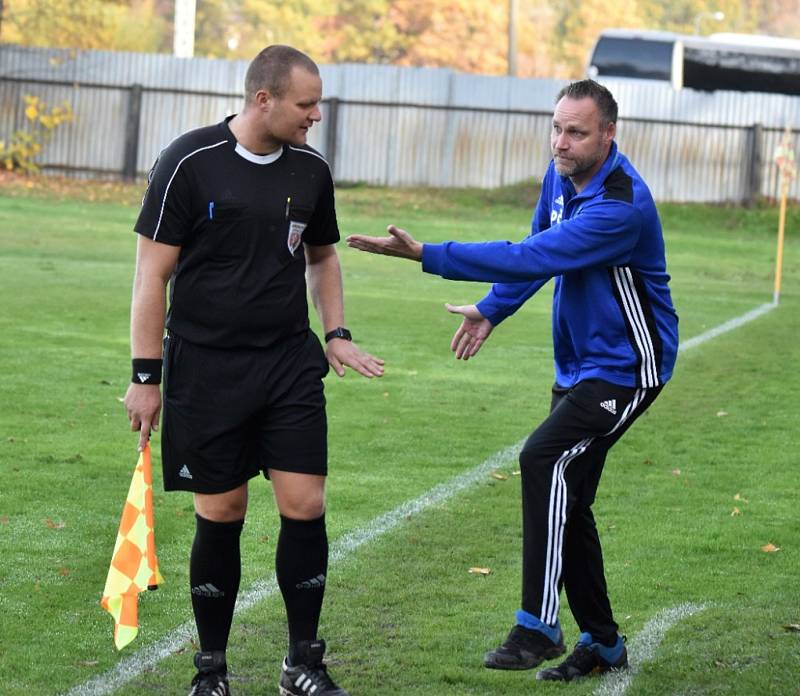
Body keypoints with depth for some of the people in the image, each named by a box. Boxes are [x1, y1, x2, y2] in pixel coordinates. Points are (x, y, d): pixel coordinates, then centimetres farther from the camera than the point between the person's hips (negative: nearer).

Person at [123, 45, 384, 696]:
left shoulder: (311, 169, 5)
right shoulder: (190, 162, -9)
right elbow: (153, 272, -7)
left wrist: (337, 333, 10)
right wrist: (146, 377, -9)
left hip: (291, 362, 4)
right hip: (205, 367, -4)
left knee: (305, 506, -4)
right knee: (221, 515, 2)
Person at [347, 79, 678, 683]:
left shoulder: (621, 205, -28)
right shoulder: (563, 175, 2)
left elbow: (530, 258, -33)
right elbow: (537, 252, 20)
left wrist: (425, 254, -34)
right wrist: (491, 311, 15)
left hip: (627, 367, -10)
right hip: (580, 365, 10)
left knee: (545, 458, -27)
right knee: (565, 500, 9)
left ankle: (538, 627, -25)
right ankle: (603, 643, 21)